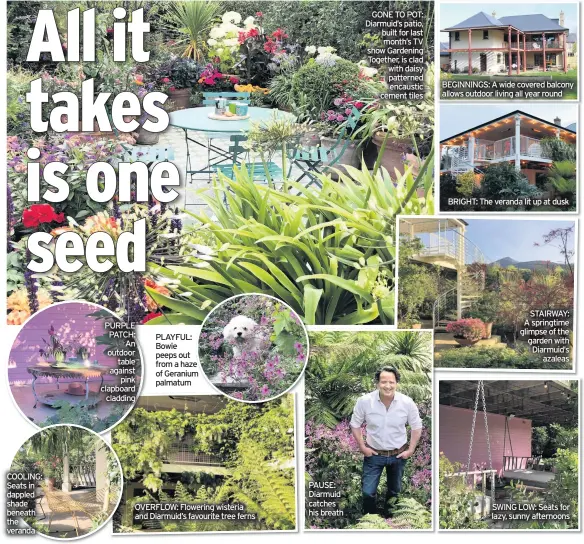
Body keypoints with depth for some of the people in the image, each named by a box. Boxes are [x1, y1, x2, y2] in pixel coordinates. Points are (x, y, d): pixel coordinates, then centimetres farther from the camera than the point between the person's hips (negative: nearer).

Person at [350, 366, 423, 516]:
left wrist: (411, 450, -6)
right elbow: (355, 424, -5)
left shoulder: (407, 402, -18)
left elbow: (417, 427, -3)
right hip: (373, 454, -1)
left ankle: (390, 515, 46)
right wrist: (362, 446, -8)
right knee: (368, 492, 0)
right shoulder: (364, 401, -21)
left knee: (394, 491, 21)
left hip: (398, 454, 1)